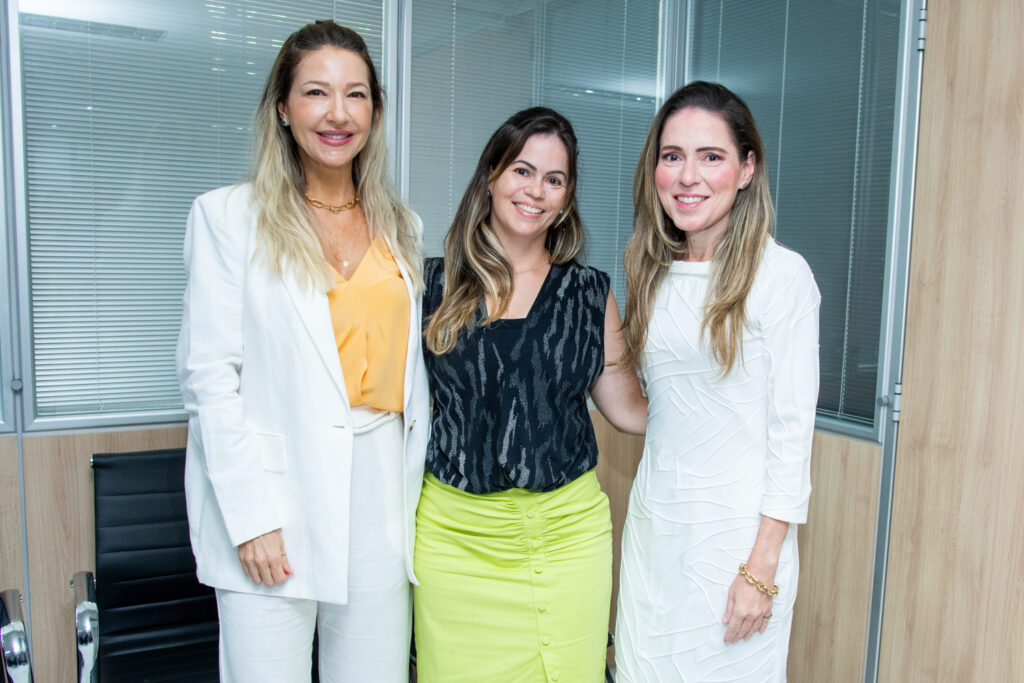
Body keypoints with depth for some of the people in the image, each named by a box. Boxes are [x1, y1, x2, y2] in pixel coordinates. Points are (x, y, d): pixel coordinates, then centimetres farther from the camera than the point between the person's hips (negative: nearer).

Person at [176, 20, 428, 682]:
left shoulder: (400, 226, 12)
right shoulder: (228, 215, -1)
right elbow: (210, 373, -6)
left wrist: (413, 488, 10)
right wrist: (251, 516, -12)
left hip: (380, 482, 4)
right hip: (277, 483, -3)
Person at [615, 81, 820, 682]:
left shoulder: (782, 275, -12)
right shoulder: (653, 270, 6)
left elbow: (793, 429, -13)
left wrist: (762, 567, -14)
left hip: (739, 522, -5)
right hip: (653, 514, 6)